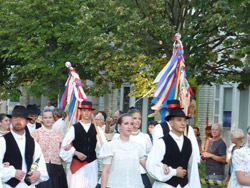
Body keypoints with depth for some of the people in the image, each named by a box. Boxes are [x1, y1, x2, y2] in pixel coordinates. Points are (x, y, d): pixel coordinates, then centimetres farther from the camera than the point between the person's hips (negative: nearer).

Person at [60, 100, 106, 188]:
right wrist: (76, 153, -12)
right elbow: (65, 145, -3)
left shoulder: (96, 128, 9)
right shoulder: (74, 128, 2)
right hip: (77, 164, -2)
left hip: (92, 164, 2)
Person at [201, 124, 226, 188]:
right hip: (208, 173, 9)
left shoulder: (221, 143, -11)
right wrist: (204, 156, 10)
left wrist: (210, 155, -20)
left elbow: (223, 160, -17)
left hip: (216, 174, -9)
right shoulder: (210, 142, 17)